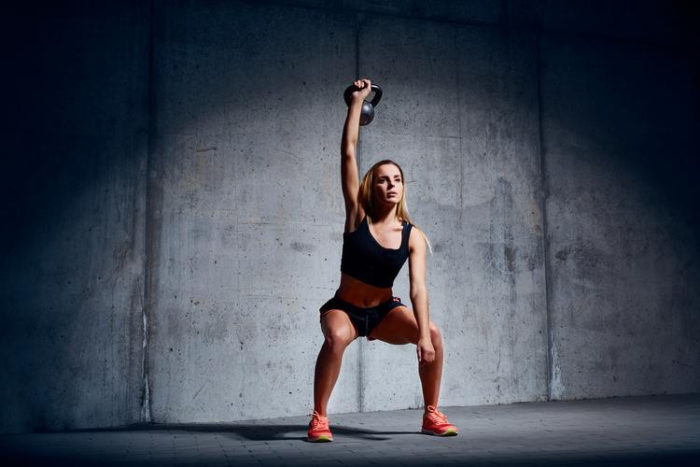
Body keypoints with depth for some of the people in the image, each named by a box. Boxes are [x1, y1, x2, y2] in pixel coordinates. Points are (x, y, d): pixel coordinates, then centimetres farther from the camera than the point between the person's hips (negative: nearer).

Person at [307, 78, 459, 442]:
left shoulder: (413, 237, -10)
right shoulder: (358, 218, -12)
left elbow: (418, 288, -20)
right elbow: (348, 152, -15)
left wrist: (424, 334, -33)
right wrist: (357, 101, -13)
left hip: (384, 311, 2)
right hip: (344, 309, -2)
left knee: (434, 333, -21)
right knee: (337, 338, -35)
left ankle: (432, 415, -4)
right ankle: (319, 418, -19)